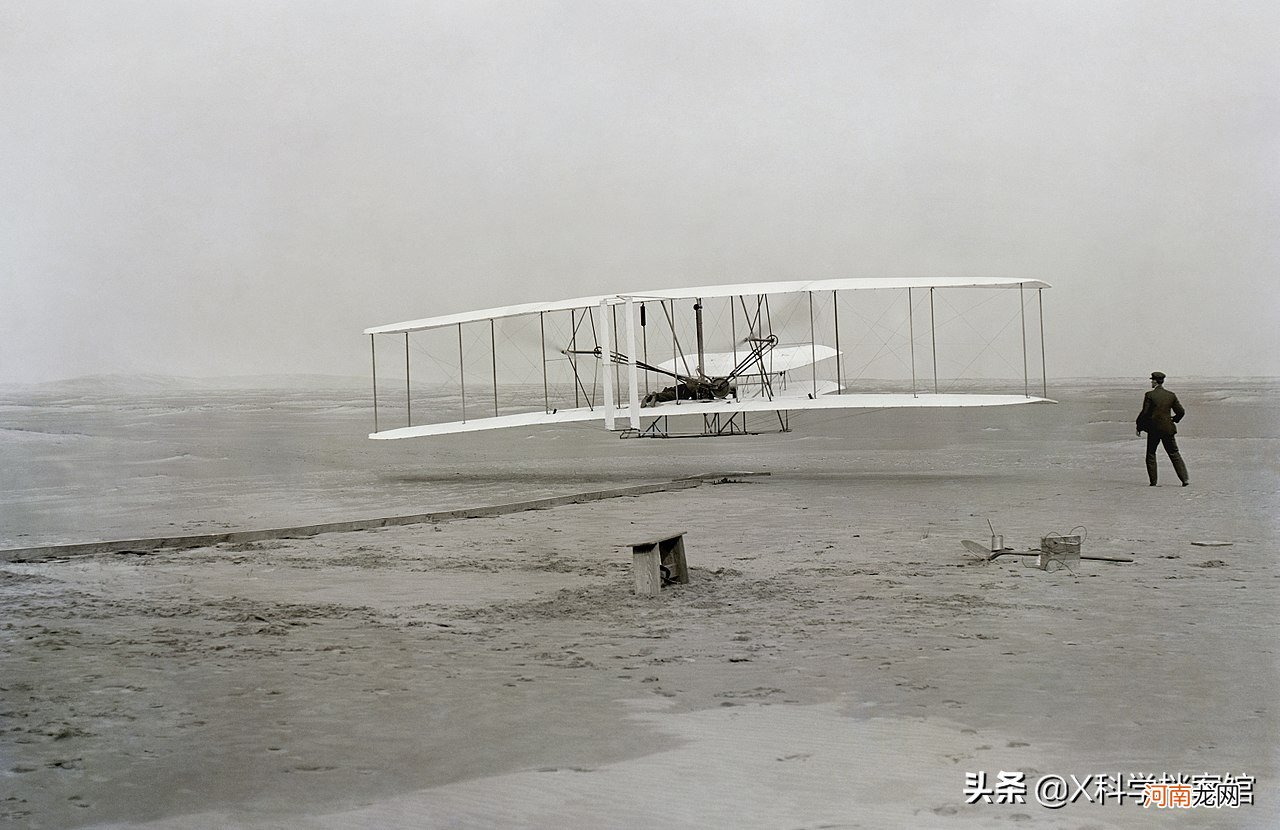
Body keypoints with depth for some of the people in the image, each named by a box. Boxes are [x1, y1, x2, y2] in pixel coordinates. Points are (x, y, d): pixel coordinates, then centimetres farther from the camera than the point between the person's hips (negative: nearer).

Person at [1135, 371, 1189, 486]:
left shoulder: (1149, 395, -9)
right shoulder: (1171, 395, 2)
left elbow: (1144, 413, -12)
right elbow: (1181, 411, 4)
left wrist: (1139, 427, -1)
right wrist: (1174, 420, 23)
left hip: (1154, 429, -3)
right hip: (1168, 429, 3)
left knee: (1151, 455, 11)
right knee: (1174, 454, 9)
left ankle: (1153, 481, 7)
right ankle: (1185, 478, 0)